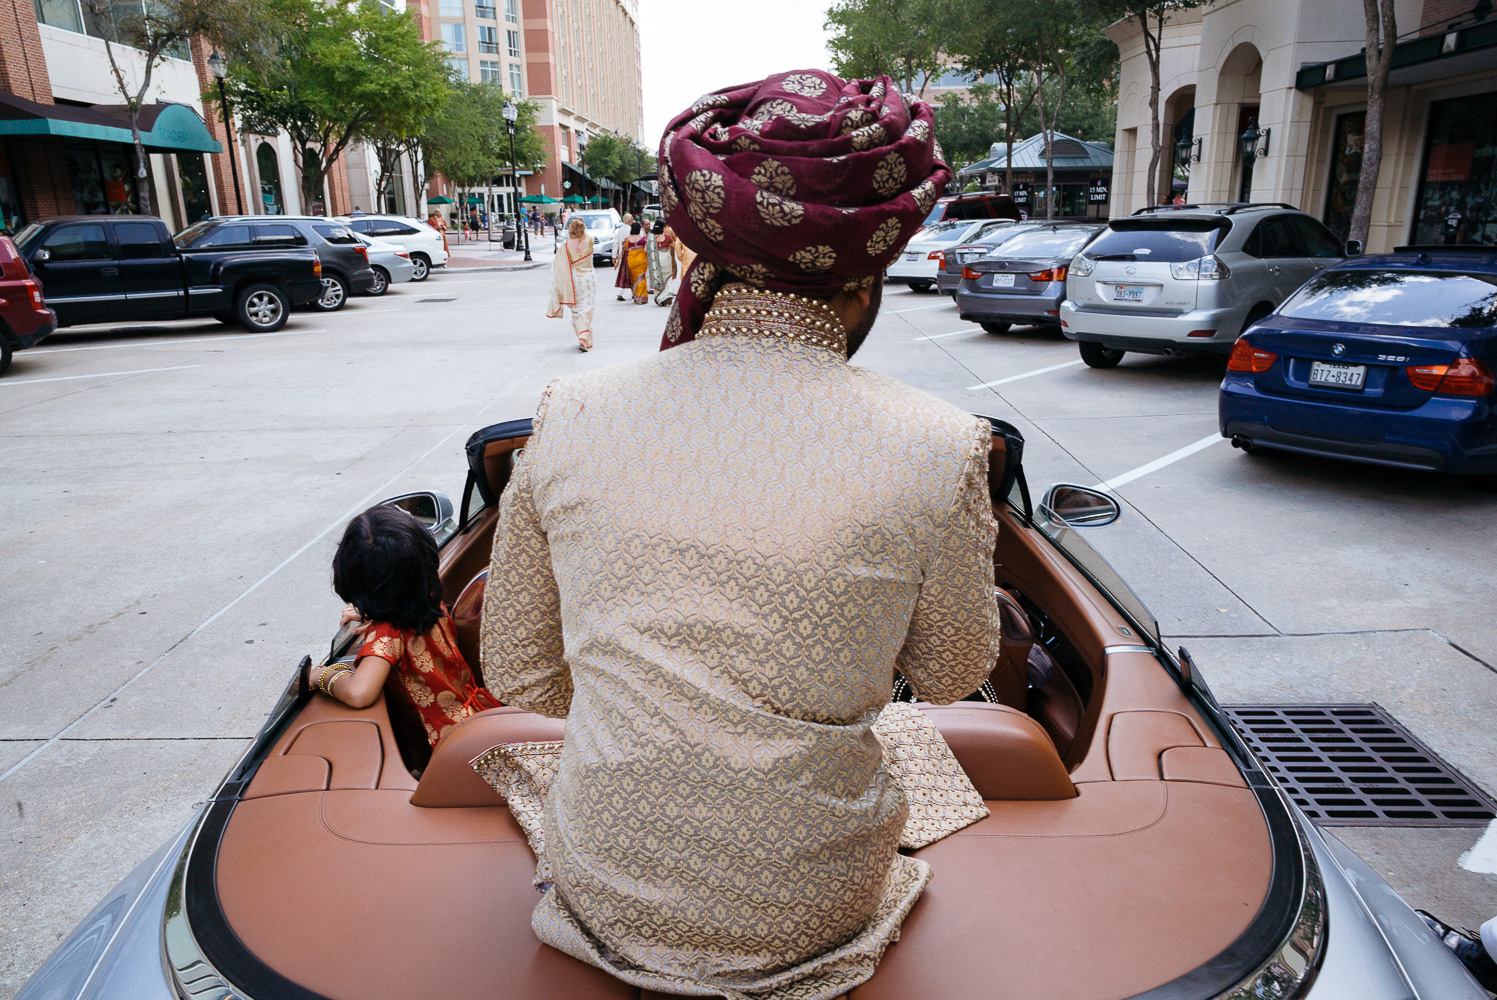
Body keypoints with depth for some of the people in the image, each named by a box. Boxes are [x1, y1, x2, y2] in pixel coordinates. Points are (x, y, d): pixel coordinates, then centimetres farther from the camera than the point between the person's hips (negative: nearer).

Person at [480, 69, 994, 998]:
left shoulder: (569, 419, -14)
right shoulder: (937, 451, -21)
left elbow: (519, 673, -2)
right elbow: (951, 674, -3)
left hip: (606, 891, 2)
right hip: (802, 918, -1)